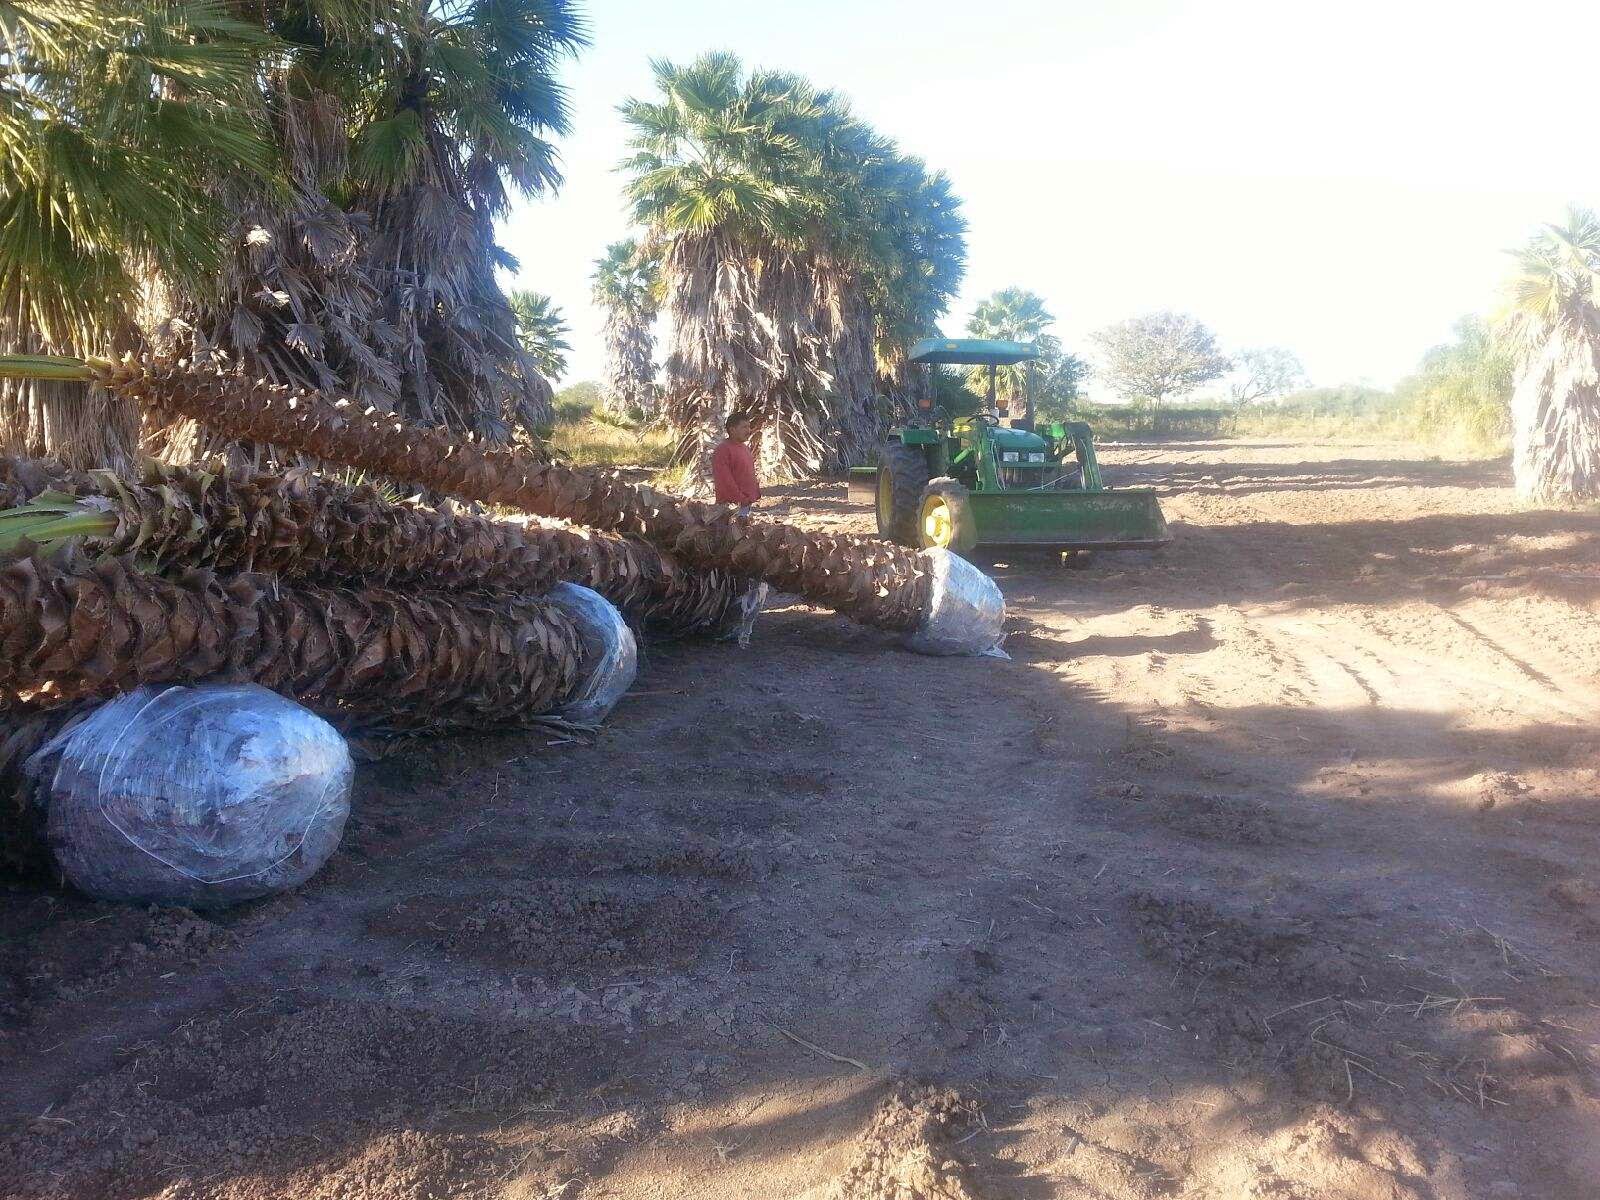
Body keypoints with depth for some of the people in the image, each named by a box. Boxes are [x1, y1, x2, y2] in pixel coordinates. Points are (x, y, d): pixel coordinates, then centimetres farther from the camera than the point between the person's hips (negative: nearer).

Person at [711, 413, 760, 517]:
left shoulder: (745, 447, 17)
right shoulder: (722, 450, -13)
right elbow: (724, 481, -19)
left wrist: (756, 492, 13)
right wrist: (740, 499, -20)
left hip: (746, 503, 9)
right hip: (732, 504, -9)